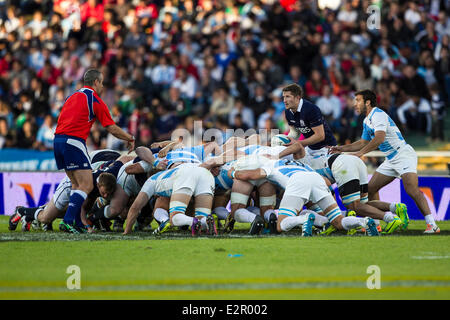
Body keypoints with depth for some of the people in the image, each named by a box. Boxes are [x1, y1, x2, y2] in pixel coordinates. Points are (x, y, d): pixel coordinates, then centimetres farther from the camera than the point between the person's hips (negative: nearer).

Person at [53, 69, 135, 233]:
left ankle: (78, 223, 10)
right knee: (87, 185, -9)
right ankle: (68, 220, -21)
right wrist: (130, 138, 15)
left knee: (77, 184, 15)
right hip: (73, 141, -9)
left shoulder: (73, 96, 22)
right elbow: (112, 128, -1)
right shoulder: (95, 100, -1)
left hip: (58, 139, 9)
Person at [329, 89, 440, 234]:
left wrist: (360, 153, -26)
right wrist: (342, 149, 21)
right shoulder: (367, 121, 16)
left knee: (412, 190, -24)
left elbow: (379, 138, -28)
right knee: (370, 188, 5)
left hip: (404, 155, -10)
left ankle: (432, 224, -25)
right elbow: (364, 142, 29)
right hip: (391, 160, 10)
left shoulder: (378, 115, -14)